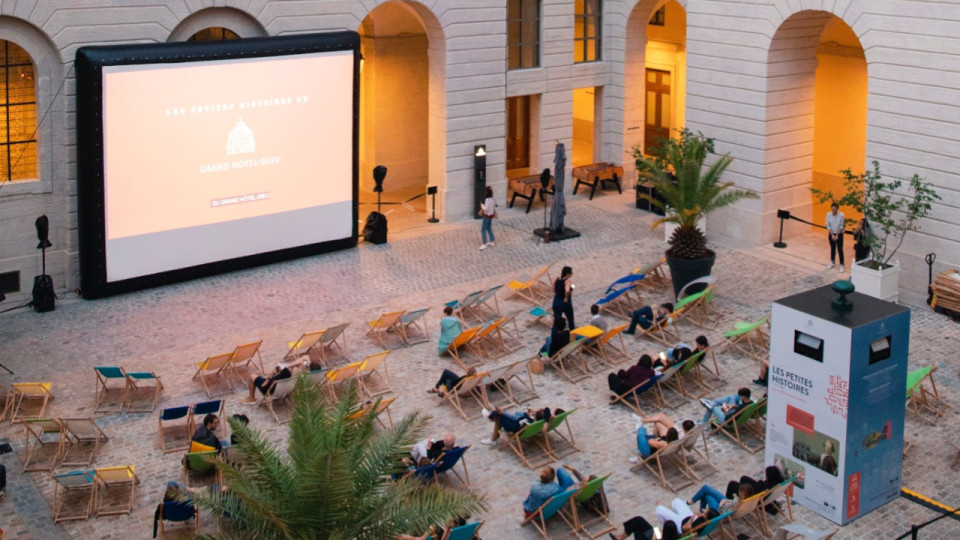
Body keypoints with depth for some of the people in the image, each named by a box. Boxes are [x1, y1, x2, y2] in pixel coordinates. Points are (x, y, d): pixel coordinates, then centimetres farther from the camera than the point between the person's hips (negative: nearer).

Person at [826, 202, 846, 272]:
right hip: (831, 234, 3)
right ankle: (832, 263, 34)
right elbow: (828, 226, -7)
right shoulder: (828, 214, -12)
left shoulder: (841, 215, -19)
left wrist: (837, 235, -13)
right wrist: (832, 235, -11)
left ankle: (841, 265, 4)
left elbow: (841, 226, -13)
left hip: (839, 234, -3)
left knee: (840, 250, -3)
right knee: (832, 248, 17)